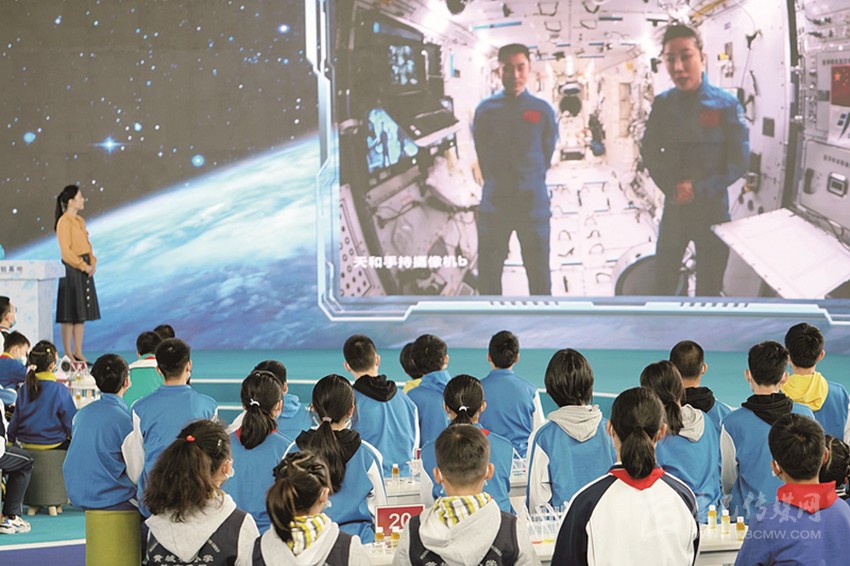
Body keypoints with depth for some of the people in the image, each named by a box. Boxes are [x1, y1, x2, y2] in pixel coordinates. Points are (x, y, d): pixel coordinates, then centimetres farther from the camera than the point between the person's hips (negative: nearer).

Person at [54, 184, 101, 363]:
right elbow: (66, 251, -17)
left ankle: (78, 352, 14)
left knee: (82, 314, 9)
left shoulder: (80, 221, 15)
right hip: (71, 270, -9)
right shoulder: (64, 222, -12)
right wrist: (84, 266, -16)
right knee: (70, 314, -4)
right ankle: (68, 354, 0)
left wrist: (93, 262, 2)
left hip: (84, 270, 9)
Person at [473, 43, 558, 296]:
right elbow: (482, 154, 7)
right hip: (494, 202, 1)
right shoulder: (485, 109, 0)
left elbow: (547, 154, 8)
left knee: (539, 274, 6)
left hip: (533, 203, 0)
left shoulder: (543, 110, -1)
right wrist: (496, 185, 7)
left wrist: (531, 184, 9)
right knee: (488, 273, 6)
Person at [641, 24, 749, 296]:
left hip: (713, 210, -3)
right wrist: (672, 188, -11)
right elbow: (650, 152, 4)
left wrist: (698, 189, -19)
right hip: (674, 209, 3)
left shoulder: (726, 105, -11)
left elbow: (738, 161, -11)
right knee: (662, 281, 14)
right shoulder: (663, 104, -2)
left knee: (709, 287, 7)